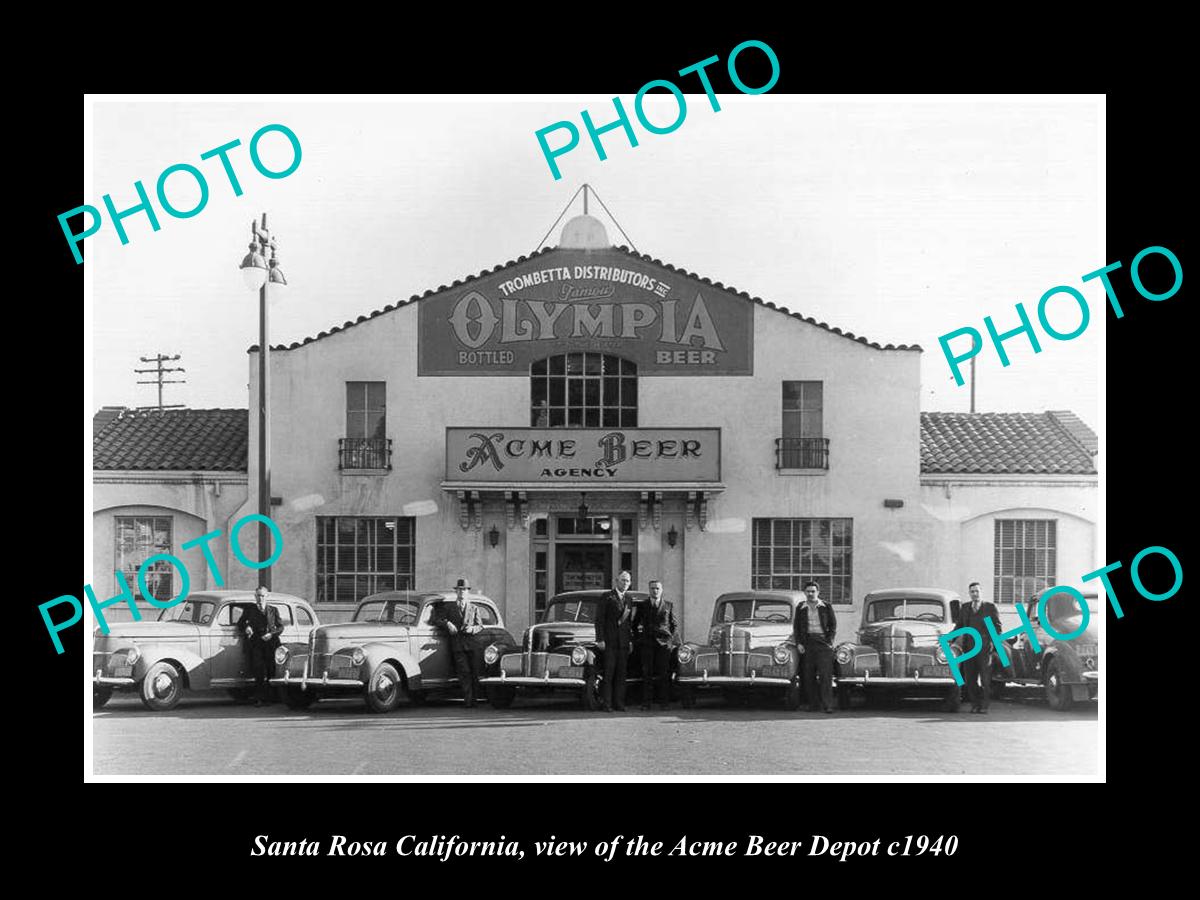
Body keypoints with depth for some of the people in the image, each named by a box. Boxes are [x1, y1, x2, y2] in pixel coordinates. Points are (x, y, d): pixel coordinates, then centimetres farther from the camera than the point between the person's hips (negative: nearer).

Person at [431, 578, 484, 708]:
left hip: (472, 643, 2)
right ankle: (469, 701, -18)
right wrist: (447, 624, -5)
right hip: (457, 645, -2)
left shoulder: (474, 608, 21)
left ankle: (473, 700, 3)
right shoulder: (448, 607, 18)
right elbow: (434, 619, 12)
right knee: (464, 672, -14)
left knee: (474, 672, -7)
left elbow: (480, 626, 16)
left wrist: (472, 629, -6)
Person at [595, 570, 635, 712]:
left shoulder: (629, 599, 16)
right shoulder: (607, 597, 0)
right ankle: (606, 704, -3)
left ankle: (618, 703, 8)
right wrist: (600, 639, -11)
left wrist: (631, 640, 11)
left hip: (624, 641, 5)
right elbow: (599, 619, -4)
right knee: (609, 672, -5)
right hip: (609, 641, -5)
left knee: (621, 673, 4)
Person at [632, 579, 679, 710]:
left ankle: (662, 702, 0)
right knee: (646, 673, -5)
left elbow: (674, 625, 13)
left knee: (663, 673, -4)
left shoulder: (669, 605, 11)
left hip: (664, 643, 0)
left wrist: (672, 640, 2)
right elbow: (635, 624, 18)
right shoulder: (642, 606, 11)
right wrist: (638, 639, 10)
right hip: (647, 643, 0)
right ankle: (645, 703, -4)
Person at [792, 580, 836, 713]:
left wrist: (829, 641, -2)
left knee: (826, 674, -10)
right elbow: (796, 627, 13)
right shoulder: (800, 608, 11)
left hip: (823, 642, -2)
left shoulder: (826, 607, 8)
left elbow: (833, 625, 9)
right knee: (809, 676, -1)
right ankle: (812, 705, 3)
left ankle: (827, 705, -12)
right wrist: (798, 643, 2)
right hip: (807, 642, 2)